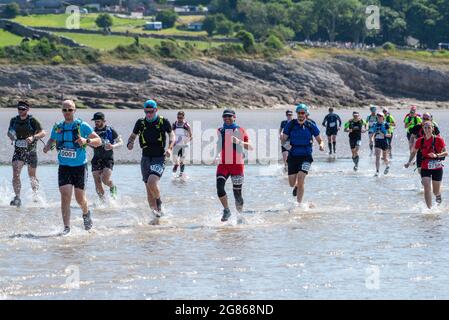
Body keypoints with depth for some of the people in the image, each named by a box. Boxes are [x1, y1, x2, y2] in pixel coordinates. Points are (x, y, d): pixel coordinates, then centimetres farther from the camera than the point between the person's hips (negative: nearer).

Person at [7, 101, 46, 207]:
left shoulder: (32, 121, -9)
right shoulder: (14, 120, 4)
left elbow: (43, 133, -13)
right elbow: (9, 132, 18)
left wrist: (33, 137, -31)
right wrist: (11, 137, -6)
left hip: (31, 151, -2)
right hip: (18, 152, 2)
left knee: (32, 176, 10)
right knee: (15, 174, -16)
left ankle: (36, 195, 33)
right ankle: (17, 198, -14)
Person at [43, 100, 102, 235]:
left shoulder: (82, 126, -4)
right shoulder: (57, 127, 7)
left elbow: (98, 141, -3)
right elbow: (52, 139, 24)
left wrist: (86, 141, -23)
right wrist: (48, 147, 1)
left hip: (80, 166, -2)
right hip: (64, 167, 2)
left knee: (80, 198, 3)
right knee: (65, 196, -12)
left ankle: (86, 213, 38)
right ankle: (66, 227, -10)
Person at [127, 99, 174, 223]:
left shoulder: (164, 122, -4)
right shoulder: (141, 123, 4)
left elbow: (172, 135, 8)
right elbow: (133, 136, 16)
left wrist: (170, 148, -8)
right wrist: (130, 143, -6)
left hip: (159, 158, -4)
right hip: (146, 158, 4)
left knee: (152, 183, -25)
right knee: (149, 189, 4)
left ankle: (159, 203, 3)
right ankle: (156, 216, 14)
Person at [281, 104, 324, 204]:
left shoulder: (311, 126, -1)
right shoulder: (290, 125, 0)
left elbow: (320, 140, 8)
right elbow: (283, 140, 2)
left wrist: (321, 145, -15)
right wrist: (284, 143, -22)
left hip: (306, 157, -2)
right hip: (293, 156, 2)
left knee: (300, 180, -19)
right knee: (292, 184, 4)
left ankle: (299, 204, -11)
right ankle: (296, 186, 43)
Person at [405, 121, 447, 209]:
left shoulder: (438, 140, -9)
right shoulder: (420, 141, -1)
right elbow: (414, 152, 12)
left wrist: (436, 155, -30)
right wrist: (409, 162, -2)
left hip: (437, 167, -1)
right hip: (425, 168, 1)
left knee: (436, 192, 9)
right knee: (427, 187, -18)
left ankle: (438, 194, 47)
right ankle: (429, 208, -14)